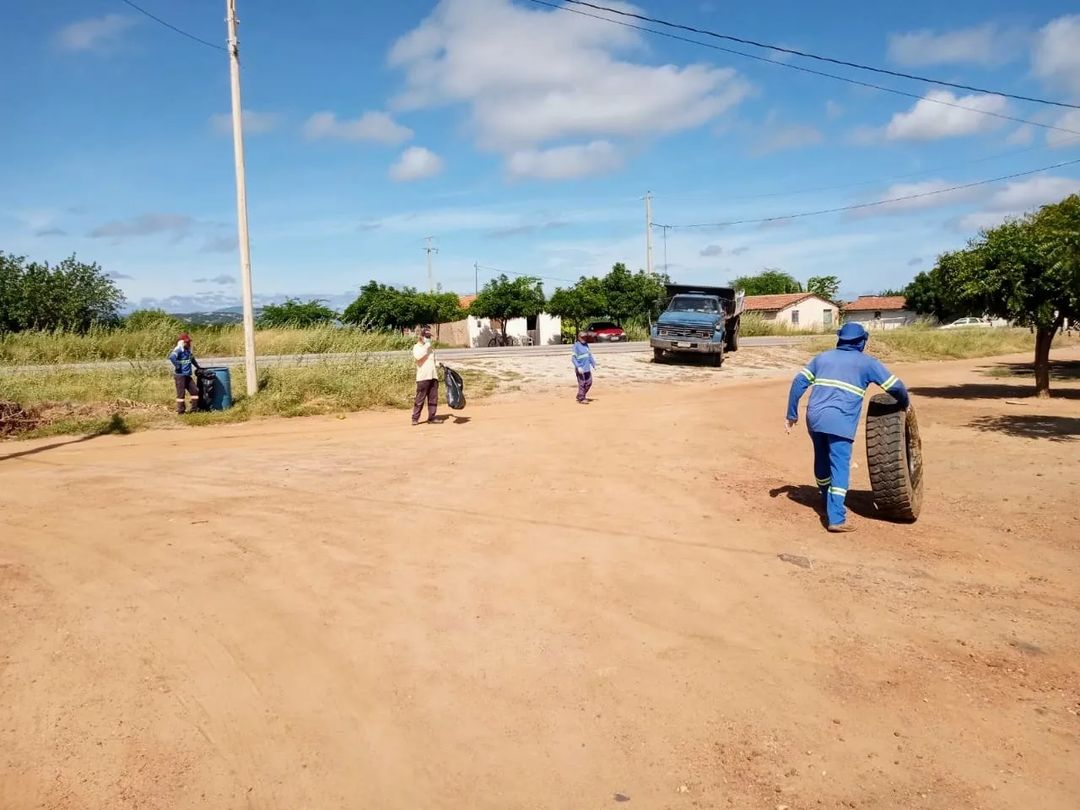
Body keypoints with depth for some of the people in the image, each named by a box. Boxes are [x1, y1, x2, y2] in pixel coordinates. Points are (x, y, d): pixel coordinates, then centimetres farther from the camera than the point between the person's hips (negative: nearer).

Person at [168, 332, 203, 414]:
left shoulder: (188, 351, 13)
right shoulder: (179, 350, -13)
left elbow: (192, 359, 32)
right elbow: (171, 357, -32)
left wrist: (198, 367, 33)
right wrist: (177, 366, -25)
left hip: (187, 375, 8)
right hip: (180, 375, -8)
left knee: (195, 390, 6)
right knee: (181, 392, -3)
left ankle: (194, 409, 13)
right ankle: (180, 410, 5)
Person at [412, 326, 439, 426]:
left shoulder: (431, 347, 19)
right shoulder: (417, 347, -1)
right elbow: (418, 356, -22)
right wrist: (426, 347, -14)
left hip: (433, 376, 6)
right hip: (423, 377, -6)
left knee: (433, 398, 5)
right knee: (420, 399, -5)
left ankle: (431, 417, 11)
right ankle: (415, 418, -1)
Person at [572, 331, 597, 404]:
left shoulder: (586, 345, 12)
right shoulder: (576, 346, -11)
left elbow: (589, 355, 21)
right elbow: (573, 358, -16)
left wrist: (593, 364, 17)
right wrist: (578, 367, -24)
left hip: (587, 368, 8)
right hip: (580, 369, -8)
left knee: (589, 383, 13)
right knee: (582, 384, -2)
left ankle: (581, 396, 27)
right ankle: (581, 398, 9)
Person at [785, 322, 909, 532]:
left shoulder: (823, 357, 20)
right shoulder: (867, 362, 10)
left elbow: (799, 381, 12)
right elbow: (896, 386, 8)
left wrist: (792, 413, 16)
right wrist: (904, 405, 28)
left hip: (814, 418, 5)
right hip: (840, 422, -4)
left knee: (822, 462, 21)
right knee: (840, 467, -4)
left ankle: (830, 505, 40)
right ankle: (836, 518, -12)